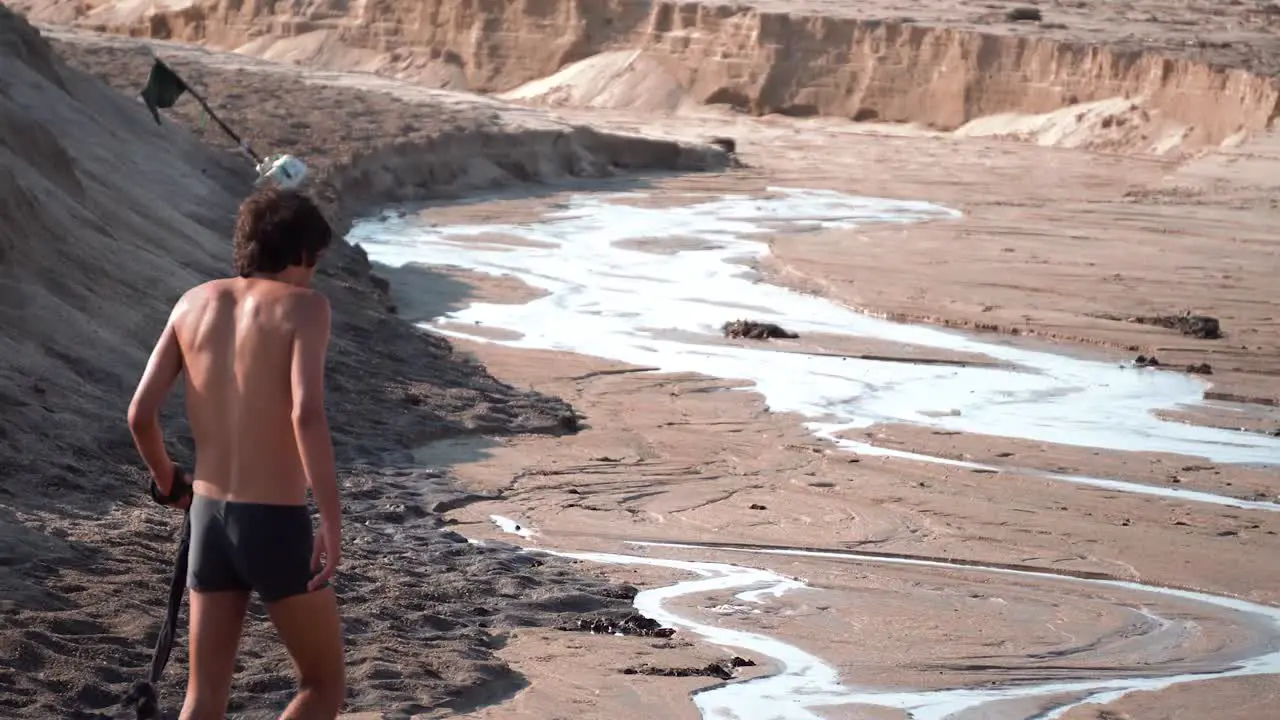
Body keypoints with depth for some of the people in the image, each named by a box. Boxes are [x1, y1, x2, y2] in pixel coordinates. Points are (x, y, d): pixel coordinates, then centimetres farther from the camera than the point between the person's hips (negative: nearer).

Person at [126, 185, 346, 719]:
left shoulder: (194, 303, 7)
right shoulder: (303, 305, -7)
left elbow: (140, 413, 4)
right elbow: (306, 414, -23)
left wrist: (168, 481, 22)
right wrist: (332, 521, -21)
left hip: (210, 517, 5)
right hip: (276, 523, -5)